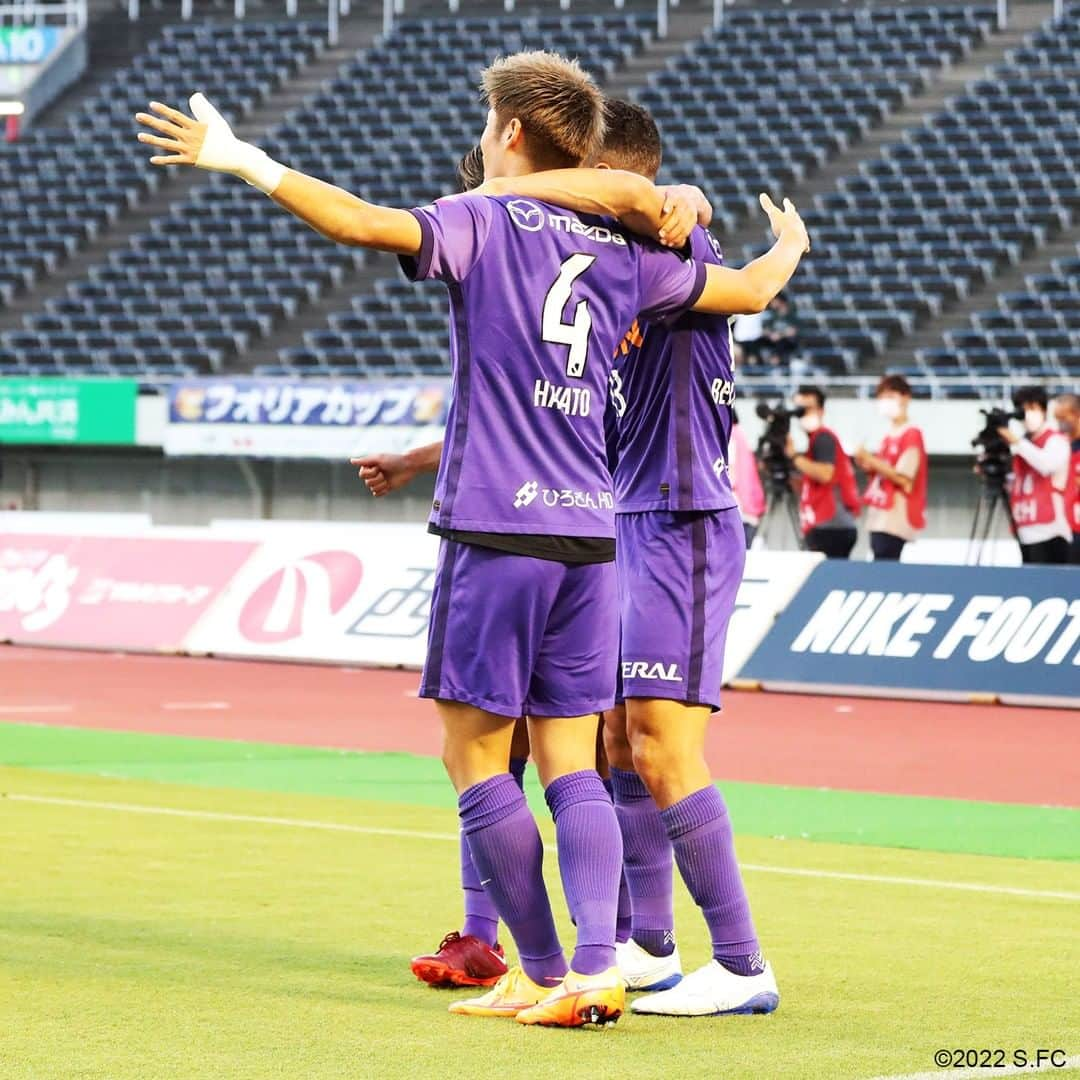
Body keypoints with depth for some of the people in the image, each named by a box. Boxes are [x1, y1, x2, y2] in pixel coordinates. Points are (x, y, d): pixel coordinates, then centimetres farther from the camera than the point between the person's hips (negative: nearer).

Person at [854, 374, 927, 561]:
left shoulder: (911, 435, -9)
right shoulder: (889, 435, 15)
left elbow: (903, 478, -15)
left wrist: (871, 460, -15)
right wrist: (868, 465, 3)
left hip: (896, 520, -8)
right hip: (880, 517, 8)